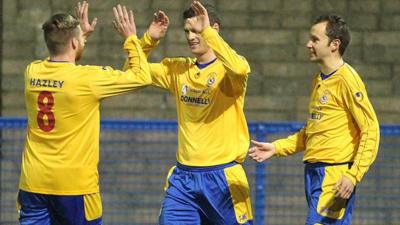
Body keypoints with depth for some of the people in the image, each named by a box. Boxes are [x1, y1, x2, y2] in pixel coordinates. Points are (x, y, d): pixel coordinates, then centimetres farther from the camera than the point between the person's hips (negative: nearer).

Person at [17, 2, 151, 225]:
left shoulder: (33, 72, 3)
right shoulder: (87, 78, -12)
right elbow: (142, 76, -3)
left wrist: (81, 34, 31)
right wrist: (131, 38, 8)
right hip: (73, 184, -4)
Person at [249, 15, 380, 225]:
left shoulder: (346, 79, -11)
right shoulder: (319, 80, 17)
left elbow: (370, 130, -14)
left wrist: (353, 175, -21)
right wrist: (276, 148, 17)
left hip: (335, 176, -9)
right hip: (313, 173, 9)